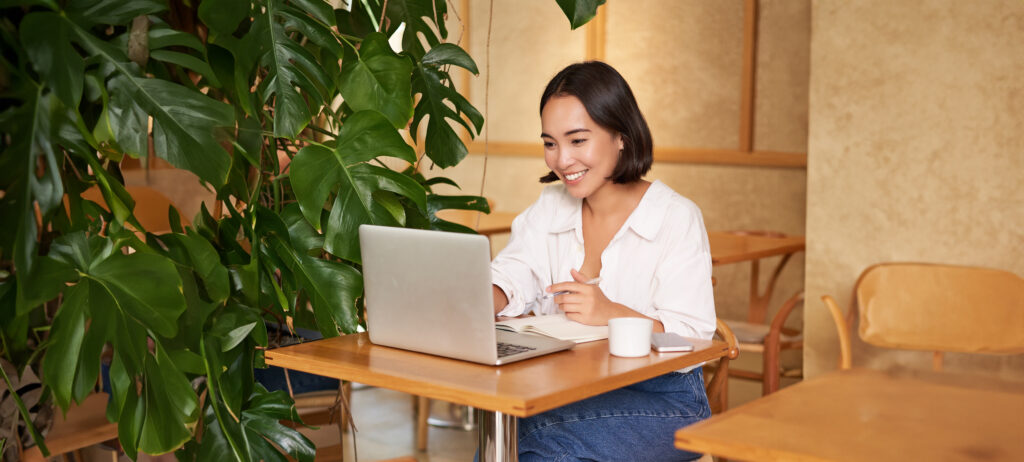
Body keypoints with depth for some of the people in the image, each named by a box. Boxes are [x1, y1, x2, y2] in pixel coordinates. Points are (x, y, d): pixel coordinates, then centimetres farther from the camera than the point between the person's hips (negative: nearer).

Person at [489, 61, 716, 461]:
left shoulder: (677, 218, -7)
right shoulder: (549, 208, 12)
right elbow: (510, 280, -2)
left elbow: (690, 339, -14)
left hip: (661, 397, -4)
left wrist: (613, 314, -30)